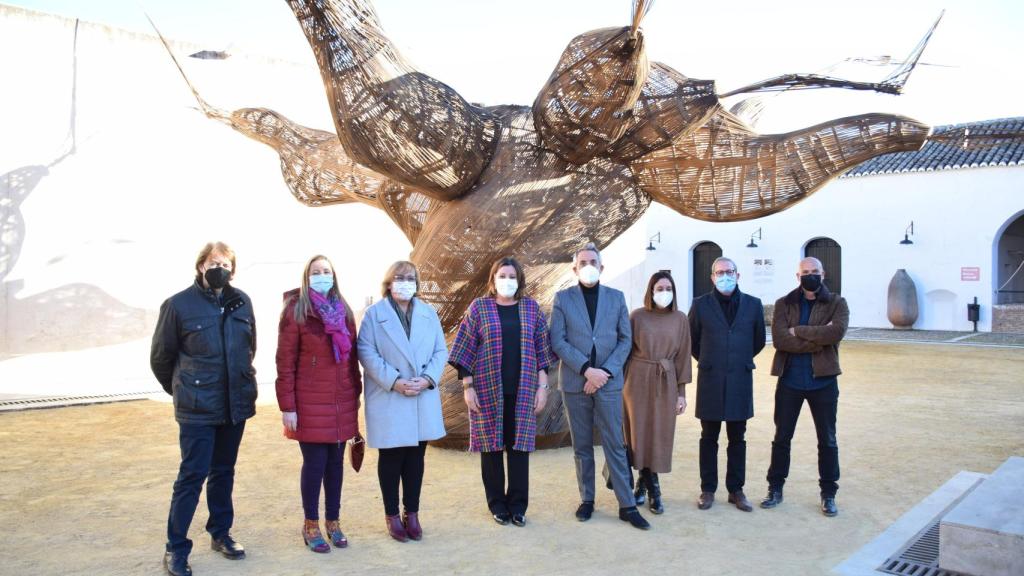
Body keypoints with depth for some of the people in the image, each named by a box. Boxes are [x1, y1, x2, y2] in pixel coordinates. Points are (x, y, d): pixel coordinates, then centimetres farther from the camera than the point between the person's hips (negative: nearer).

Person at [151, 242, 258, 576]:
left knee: (223, 471, 16)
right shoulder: (179, 304, -9)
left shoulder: (242, 302, 3)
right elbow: (160, 357, 1)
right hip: (197, 409, -4)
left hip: (236, 404, 4)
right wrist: (181, 389, 12)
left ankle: (220, 533, 30)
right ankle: (176, 549, 10)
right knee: (192, 475, -2)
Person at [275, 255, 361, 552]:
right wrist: (287, 407, -12)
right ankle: (311, 525, 18)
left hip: (342, 402, 5)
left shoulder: (343, 310, 9)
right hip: (310, 403, -5)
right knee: (315, 464, 1)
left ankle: (332, 522, 25)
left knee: (335, 462, 11)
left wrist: (356, 393, 11)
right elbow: (285, 362, -9)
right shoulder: (295, 311, -7)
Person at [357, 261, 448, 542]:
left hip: (423, 400, 4)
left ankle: (412, 513, 22)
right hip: (388, 401, -3)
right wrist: (394, 382, -18)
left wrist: (428, 378, -10)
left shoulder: (428, 313, 10)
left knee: (416, 457, 10)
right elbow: (367, 353, -10)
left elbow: (440, 351, 7)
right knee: (391, 458, 6)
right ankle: (392, 515, 19)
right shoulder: (374, 313, -2)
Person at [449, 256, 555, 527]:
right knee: (491, 444, 5)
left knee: (520, 444, 4)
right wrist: (467, 386, -5)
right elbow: (466, 349, 1)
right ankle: (497, 504, 18)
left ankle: (518, 505, 15)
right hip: (488, 388, -1)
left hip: (523, 389, 1)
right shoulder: (479, 307, 2)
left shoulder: (531, 308, 7)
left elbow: (542, 348, 7)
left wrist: (542, 386, 1)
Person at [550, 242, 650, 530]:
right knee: (582, 447, 9)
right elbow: (557, 341, -5)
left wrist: (606, 371, -11)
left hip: (609, 381, 0)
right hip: (575, 382, 0)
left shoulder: (616, 297, 6)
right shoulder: (563, 298, 2)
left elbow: (625, 340, 2)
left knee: (615, 446, 2)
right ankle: (587, 500, 20)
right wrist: (586, 369, -14)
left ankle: (627, 505, 8)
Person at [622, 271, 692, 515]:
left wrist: (681, 392, 3)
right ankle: (653, 490, 16)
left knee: (660, 435, 4)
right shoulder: (637, 316, -3)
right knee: (640, 433, 2)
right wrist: (622, 384, -2)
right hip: (638, 380, -1)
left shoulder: (680, 319, 3)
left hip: (666, 382, 2)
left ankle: (643, 483, 21)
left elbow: (682, 356, 5)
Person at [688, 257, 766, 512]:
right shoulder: (700, 305, -2)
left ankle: (736, 490, 19)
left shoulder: (753, 305, 2)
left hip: (740, 381, 1)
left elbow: (759, 340, 14)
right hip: (710, 381, -1)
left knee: (737, 439, 9)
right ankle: (708, 489, 16)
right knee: (709, 438, 7)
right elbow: (692, 340, 9)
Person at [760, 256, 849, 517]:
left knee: (827, 441, 9)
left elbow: (836, 332, -21)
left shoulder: (837, 304, 0)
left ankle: (828, 494, 23)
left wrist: (798, 331, -17)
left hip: (823, 381, 0)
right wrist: (819, 339, -18)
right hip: (789, 381, 1)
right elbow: (779, 340, -14)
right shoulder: (784, 304, 1)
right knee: (781, 437, 10)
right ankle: (775, 489, 23)